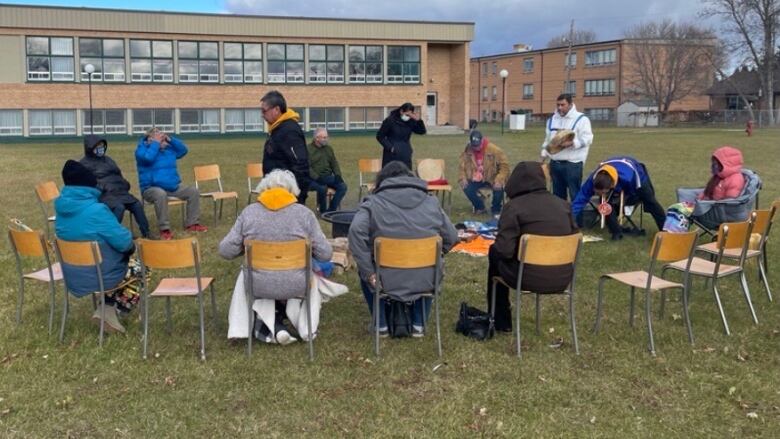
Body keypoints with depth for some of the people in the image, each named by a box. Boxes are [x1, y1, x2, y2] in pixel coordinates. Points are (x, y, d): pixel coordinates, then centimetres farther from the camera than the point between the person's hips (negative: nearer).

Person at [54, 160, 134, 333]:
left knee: (116, 260, 32)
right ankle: (108, 311, 13)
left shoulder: (62, 208, -3)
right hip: (98, 276, -7)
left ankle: (107, 309, 24)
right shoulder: (96, 210, -28)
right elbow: (123, 242, -24)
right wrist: (131, 242, 1)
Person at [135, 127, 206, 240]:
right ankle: (164, 229, -34)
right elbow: (148, 158, -26)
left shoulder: (169, 148, 13)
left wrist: (170, 139, 0)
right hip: (152, 188, -7)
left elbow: (183, 150, 10)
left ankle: (191, 224, 4)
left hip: (173, 187, 7)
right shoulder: (142, 149, -7)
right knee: (160, 194, -41)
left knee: (193, 191, -3)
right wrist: (156, 143, -17)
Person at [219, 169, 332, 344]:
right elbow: (325, 254, -6)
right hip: (295, 285, -1)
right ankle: (275, 323, 27)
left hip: (258, 285, 1)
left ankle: (269, 324, 23)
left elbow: (225, 251, -4)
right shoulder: (304, 213, -6)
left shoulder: (249, 212, -3)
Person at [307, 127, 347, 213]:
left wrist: (338, 175, 0)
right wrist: (317, 178, -24)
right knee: (322, 188, -36)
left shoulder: (328, 148, 15)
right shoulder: (309, 149, -6)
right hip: (314, 179, -6)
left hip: (328, 176, 6)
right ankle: (323, 212, -13)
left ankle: (331, 210, -12)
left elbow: (334, 163, 18)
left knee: (343, 186, -17)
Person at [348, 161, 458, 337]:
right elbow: (451, 238, 7)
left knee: (365, 270, 33)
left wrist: (368, 272, -14)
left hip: (388, 281, -2)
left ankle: (381, 325, 35)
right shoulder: (431, 203, 5)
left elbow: (356, 231, -20)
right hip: (425, 281, 2)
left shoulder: (373, 203, -4)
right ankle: (419, 325, 36)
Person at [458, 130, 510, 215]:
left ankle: (496, 210, 0)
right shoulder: (468, 151, -8)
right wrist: (463, 178, -11)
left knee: (498, 188, -32)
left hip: (492, 179, -3)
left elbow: (504, 165, -14)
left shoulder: (494, 150, -17)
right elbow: (463, 165, 7)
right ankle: (479, 207, 8)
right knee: (467, 188, -23)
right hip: (476, 179, 3)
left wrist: (499, 180, -27)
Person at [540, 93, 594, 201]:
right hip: (555, 163, 6)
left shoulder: (581, 119, -4)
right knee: (558, 194, 14)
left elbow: (587, 139, -11)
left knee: (575, 194, -3)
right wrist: (544, 154, 13)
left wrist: (572, 143, -25)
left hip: (573, 163, -6)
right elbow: (547, 139, 23)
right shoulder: (552, 119, 15)